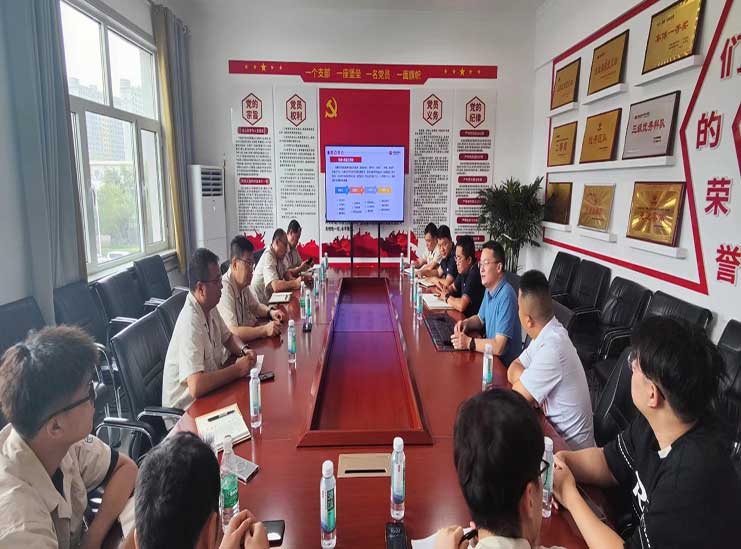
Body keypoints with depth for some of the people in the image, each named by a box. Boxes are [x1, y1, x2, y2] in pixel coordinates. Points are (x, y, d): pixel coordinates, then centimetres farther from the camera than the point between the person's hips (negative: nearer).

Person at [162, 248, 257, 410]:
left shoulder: (209, 307, -1)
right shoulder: (190, 323, -27)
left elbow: (228, 337, 16)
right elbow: (196, 387, -34)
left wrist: (244, 350, -4)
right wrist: (237, 369, -23)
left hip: (209, 392, 8)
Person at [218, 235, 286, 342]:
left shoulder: (243, 284, 4)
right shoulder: (224, 289, -24)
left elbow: (255, 306, 21)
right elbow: (232, 332, -32)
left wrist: (270, 311, 2)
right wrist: (264, 330, -31)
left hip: (248, 337, 8)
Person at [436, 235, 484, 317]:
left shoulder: (475, 274, -25)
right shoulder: (463, 271, 3)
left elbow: (461, 305, -33)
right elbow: (453, 287, 21)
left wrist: (446, 297, -15)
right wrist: (445, 291, -1)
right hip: (463, 315, 7)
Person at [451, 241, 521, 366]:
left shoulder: (506, 296, -26)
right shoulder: (489, 290, 3)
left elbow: (499, 347, -29)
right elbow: (480, 319, 21)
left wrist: (468, 342, -25)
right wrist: (466, 323, 1)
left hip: (505, 366, -7)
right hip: (491, 356, 7)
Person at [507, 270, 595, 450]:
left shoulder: (551, 348, -29)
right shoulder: (547, 333, -4)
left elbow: (517, 397, -21)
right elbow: (513, 369, 3)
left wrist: (520, 375, -5)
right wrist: (525, 379, -15)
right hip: (555, 428, 7)